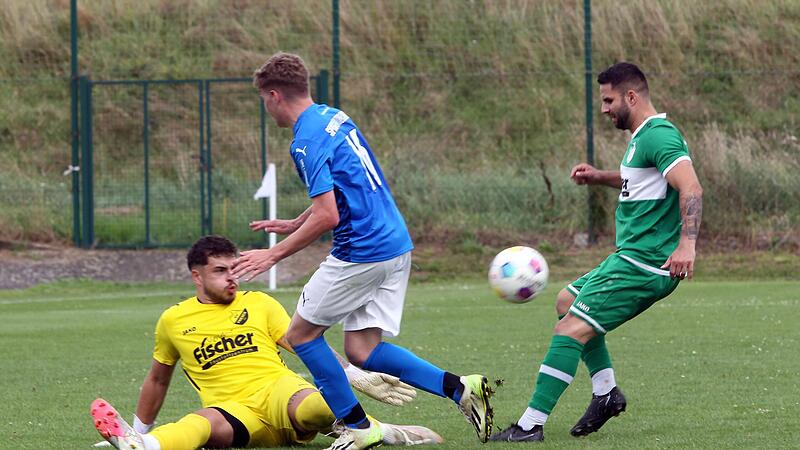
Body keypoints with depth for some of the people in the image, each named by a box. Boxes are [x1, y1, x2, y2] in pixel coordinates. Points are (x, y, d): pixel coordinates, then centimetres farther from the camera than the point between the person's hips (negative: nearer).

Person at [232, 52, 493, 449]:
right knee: (361, 350, 8)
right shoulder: (333, 117, 14)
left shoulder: (306, 142, -16)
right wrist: (295, 224, 32)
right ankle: (460, 388, -5)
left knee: (301, 334, 7)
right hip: (395, 244, 9)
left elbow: (326, 216, -22)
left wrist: (274, 254, -14)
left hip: (360, 252, -9)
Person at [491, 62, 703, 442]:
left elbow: (691, 189, -27)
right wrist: (599, 176, 21)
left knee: (571, 330, -14)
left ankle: (531, 425, -14)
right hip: (632, 258, 11)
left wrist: (687, 242, -38)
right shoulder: (642, 136, 17)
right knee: (567, 302, 25)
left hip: (643, 265, -11)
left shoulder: (658, 136, -16)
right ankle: (606, 392, 21)